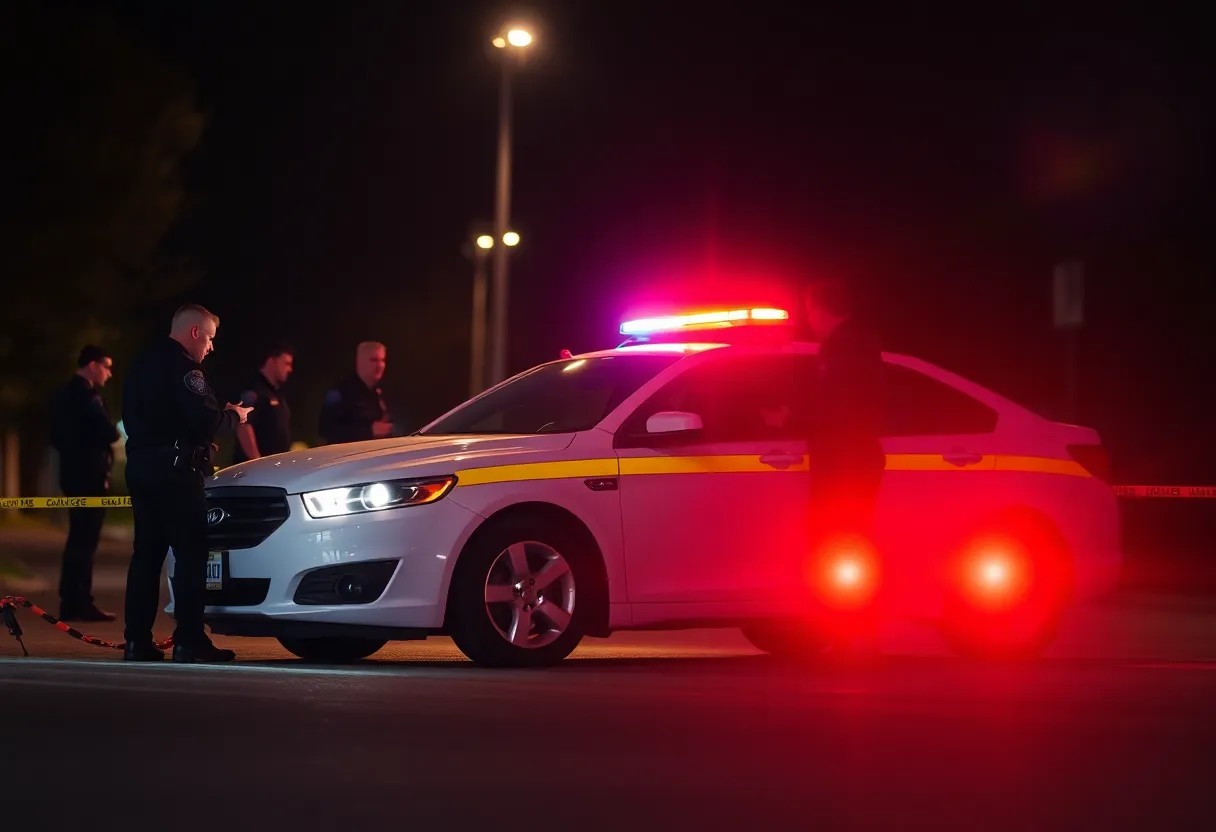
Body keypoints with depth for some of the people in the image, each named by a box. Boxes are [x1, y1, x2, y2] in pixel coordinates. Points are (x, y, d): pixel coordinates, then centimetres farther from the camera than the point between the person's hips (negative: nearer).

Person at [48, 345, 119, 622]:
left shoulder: (64, 394, 13)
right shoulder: (87, 397, -17)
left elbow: (57, 436, 20)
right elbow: (108, 433, -23)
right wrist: (116, 431, -2)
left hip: (74, 473, 10)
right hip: (89, 476, -10)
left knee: (78, 540, 14)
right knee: (85, 541, -7)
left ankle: (70, 602, 16)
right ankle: (81, 604, -6)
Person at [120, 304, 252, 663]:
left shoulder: (143, 365, 18)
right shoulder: (182, 367, -12)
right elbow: (204, 419, -20)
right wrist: (233, 416, 1)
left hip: (140, 467, 9)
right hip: (174, 470, -9)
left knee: (147, 553, 10)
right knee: (190, 553, -6)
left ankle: (137, 641, 8)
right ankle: (189, 641, -10)